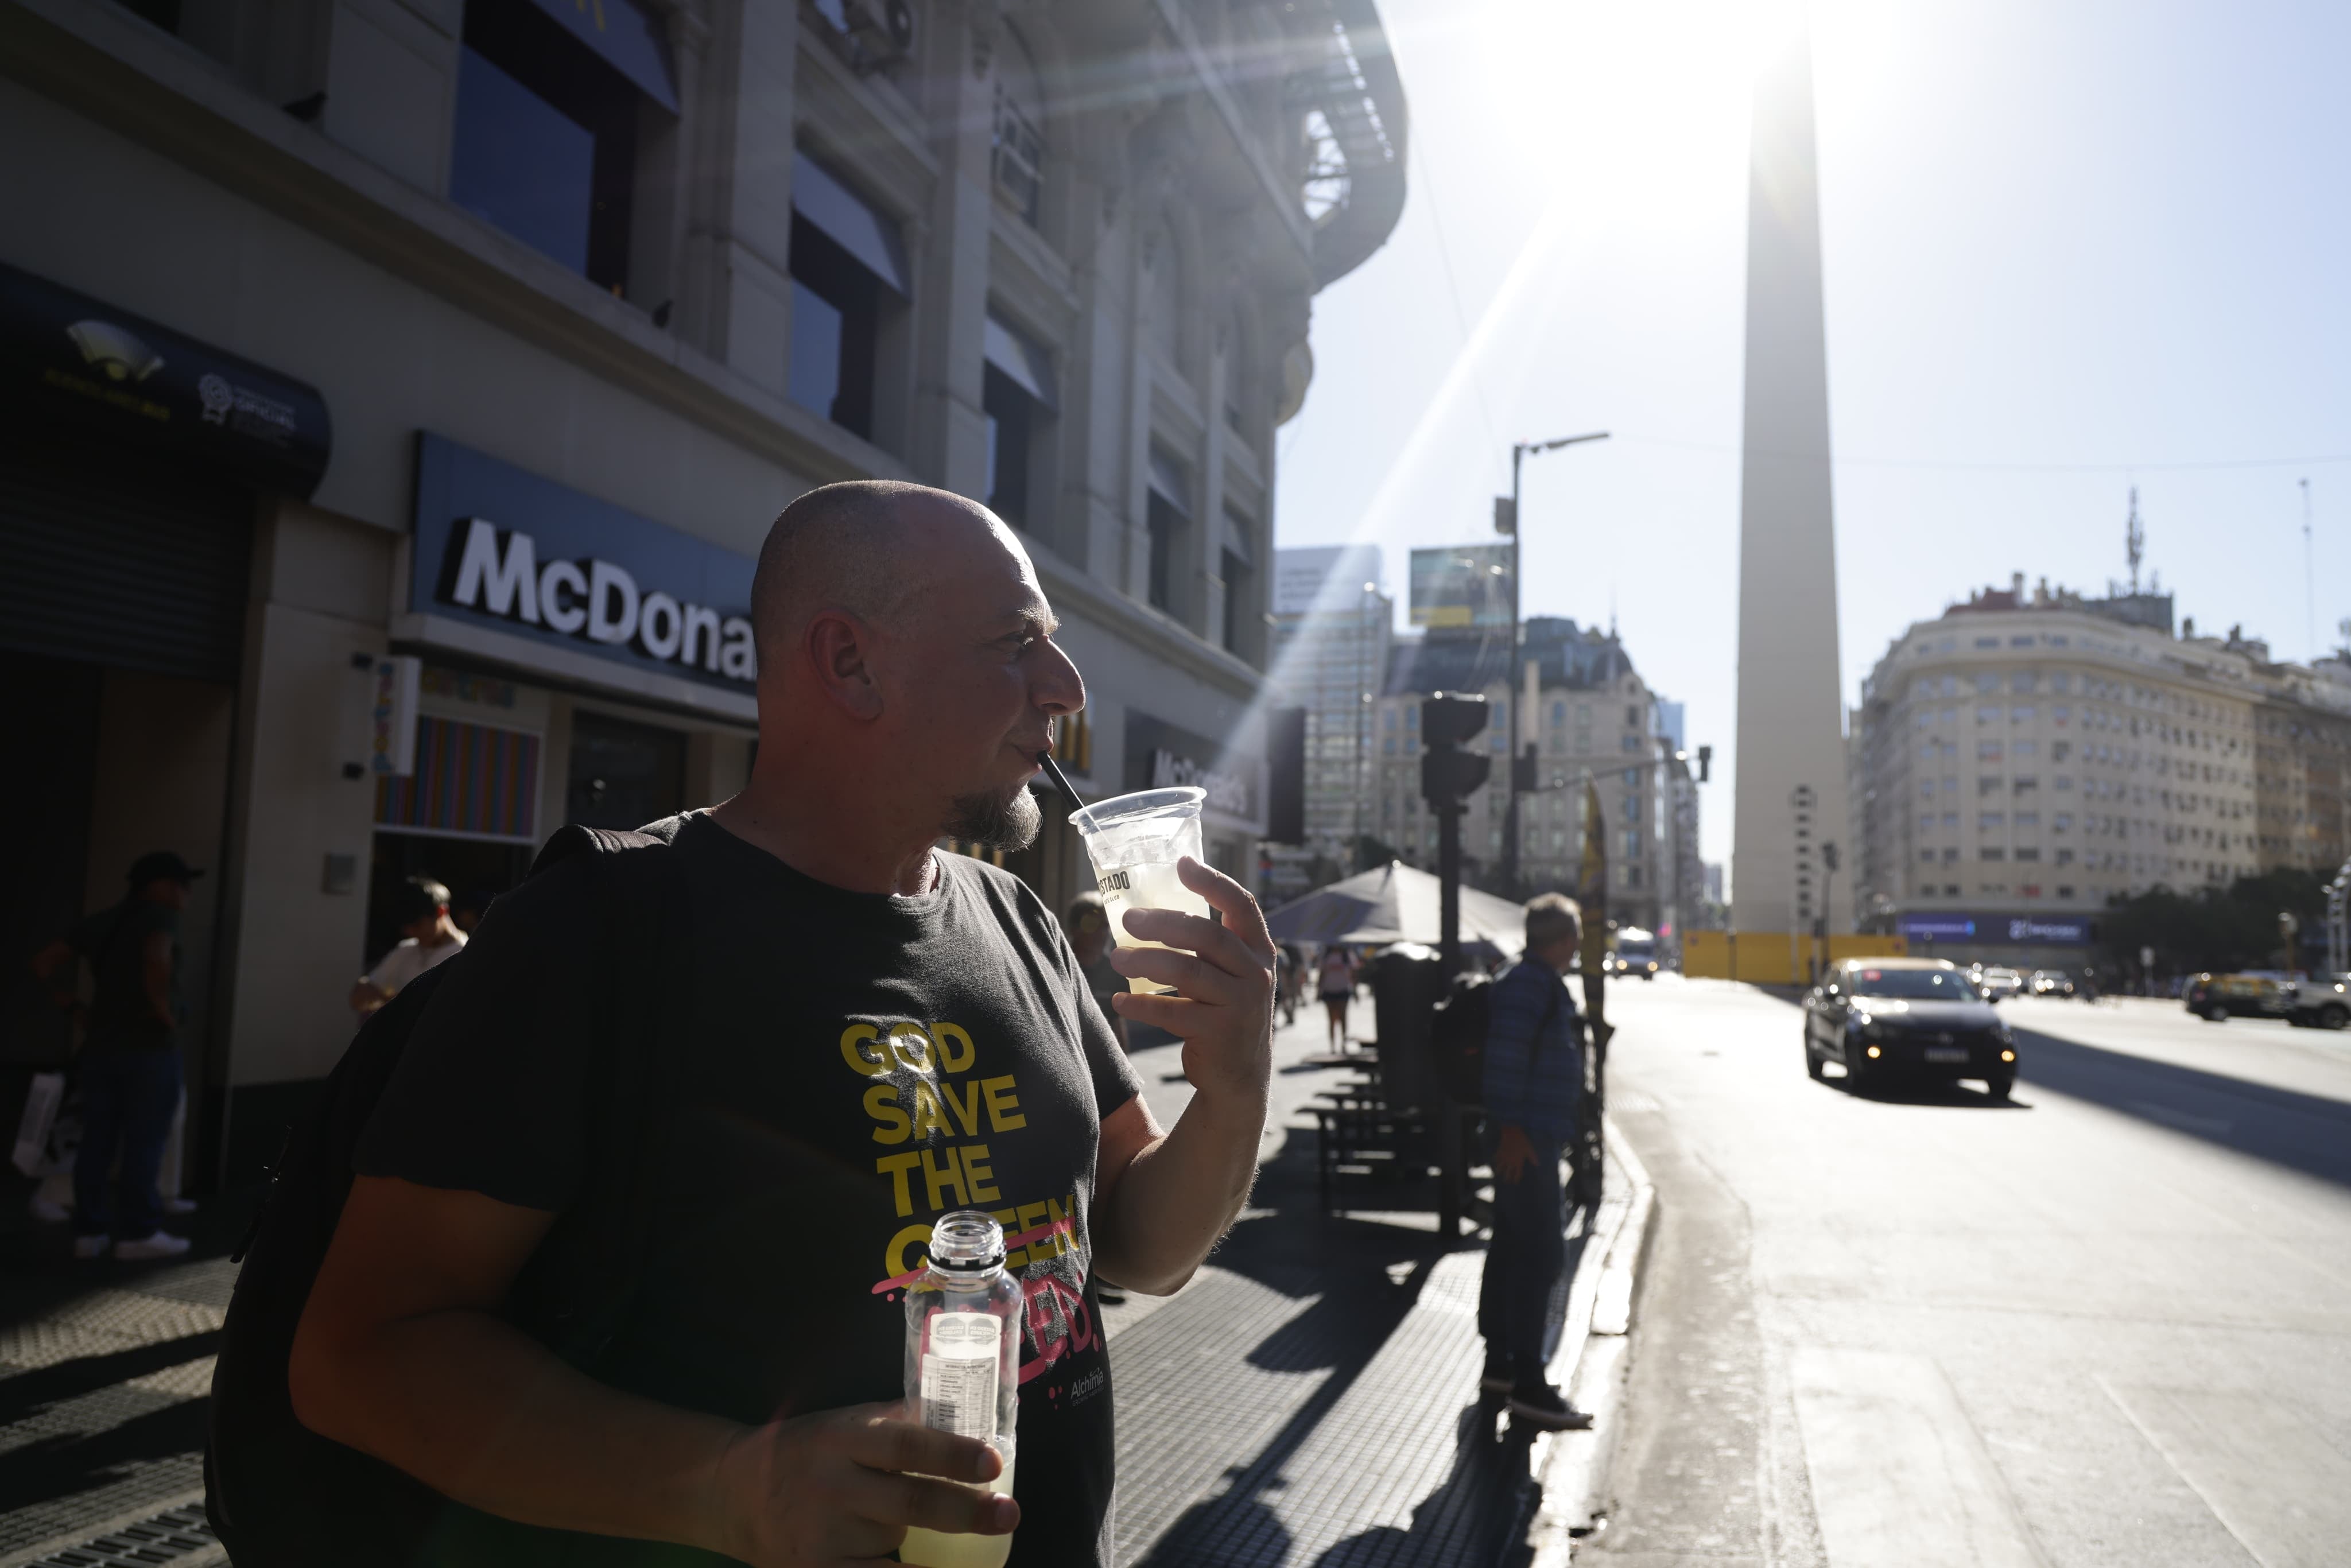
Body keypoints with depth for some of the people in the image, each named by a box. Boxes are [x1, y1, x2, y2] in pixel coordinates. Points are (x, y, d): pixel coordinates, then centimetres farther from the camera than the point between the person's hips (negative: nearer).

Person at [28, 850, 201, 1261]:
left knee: (96, 1141, 10)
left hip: (102, 1045, 7)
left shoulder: (102, 922, 13)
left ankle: (90, 1232, 16)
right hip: (149, 1047, -7)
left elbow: (43, 963, 13)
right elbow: (157, 961, -30)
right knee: (144, 1142, 0)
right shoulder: (159, 916, -10)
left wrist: (70, 1001, 15)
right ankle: (140, 1233, 5)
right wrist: (165, 1012, -19)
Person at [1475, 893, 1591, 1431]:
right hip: (1527, 1141, -11)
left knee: (1511, 1247, 15)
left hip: (1533, 1137, 11)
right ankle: (1527, 1386, -7)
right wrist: (1512, 1127, -25)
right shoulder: (1531, 982, -15)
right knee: (1541, 1255, -10)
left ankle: (1499, 1364, 25)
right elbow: (1505, 1053, -23)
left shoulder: (1541, 983, 18)